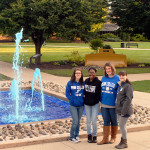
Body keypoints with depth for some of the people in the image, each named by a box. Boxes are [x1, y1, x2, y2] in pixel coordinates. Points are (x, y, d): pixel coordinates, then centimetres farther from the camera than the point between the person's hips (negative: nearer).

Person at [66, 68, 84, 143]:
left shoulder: (83, 83, 1)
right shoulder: (70, 83, -6)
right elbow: (67, 93, -3)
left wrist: (83, 99, -3)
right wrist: (72, 100, -12)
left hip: (81, 105, 3)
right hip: (73, 105, -3)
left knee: (78, 121, 11)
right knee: (75, 121, -7)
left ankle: (76, 136, 26)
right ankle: (71, 137, 9)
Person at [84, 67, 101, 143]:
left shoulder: (98, 82, -11)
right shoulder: (86, 81, 3)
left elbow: (100, 94, -8)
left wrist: (96, 100, -11)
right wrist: (86, 98, 6)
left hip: (95, 104, -4)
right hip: (87, 104, 4)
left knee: (94, 121, -3)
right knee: (88, 121, 10)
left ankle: (94, 136, 14)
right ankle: (89, 135, 23)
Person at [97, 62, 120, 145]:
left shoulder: (117, 78, -7)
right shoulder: (103, 78, 7)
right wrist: (101, 99, 15)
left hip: (113, 104, -4)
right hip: (104, 104, 4)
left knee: (114, 121, 10)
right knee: (106, 121, 7)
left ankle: (113, 137, 23)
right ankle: (105, 139, 12)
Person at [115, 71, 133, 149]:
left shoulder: (128, 86, -12)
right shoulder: (120, 85, 13)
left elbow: (128, 100, -17)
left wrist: (124, 111, -20)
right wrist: (118, 109, 12)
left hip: (125, 110, -8)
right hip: (119, 110, 8)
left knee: (122, 125, -3)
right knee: (121, 125, 13)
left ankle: (124, 143, 10)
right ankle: (122, 141, 23)